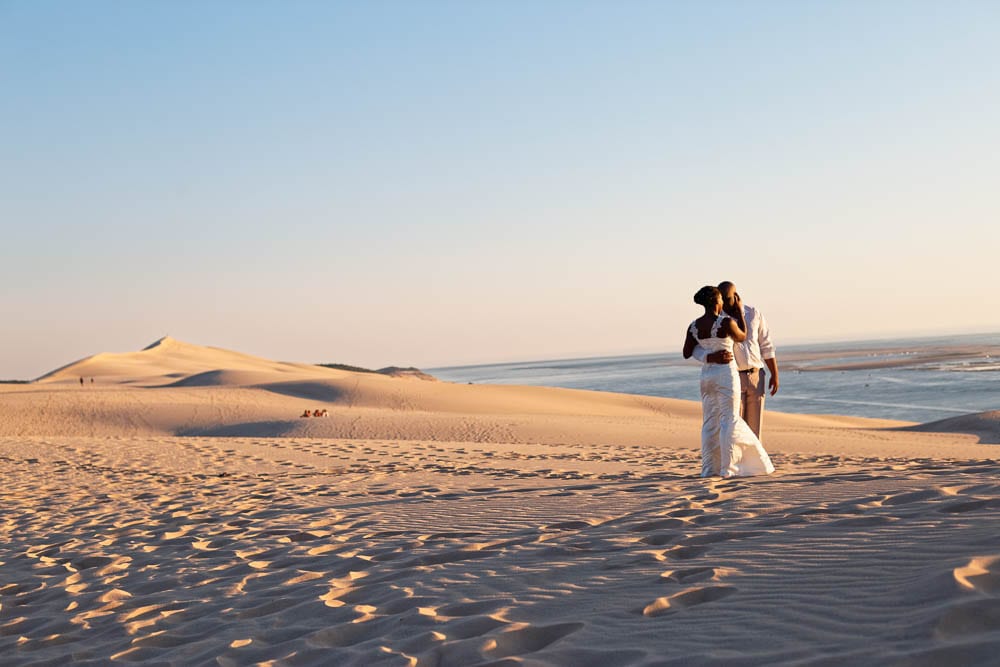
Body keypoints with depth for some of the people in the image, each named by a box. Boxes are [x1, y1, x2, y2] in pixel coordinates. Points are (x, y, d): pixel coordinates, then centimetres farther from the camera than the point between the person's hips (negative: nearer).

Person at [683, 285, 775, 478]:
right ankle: (727, 467, -3)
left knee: (710, 422, 10)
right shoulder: (726, 321, -14)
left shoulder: (694, 326, 1)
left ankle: (709, 468, 9)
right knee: (730, 421, -1)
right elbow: (742, 337, 5)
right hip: (726, 374, -6)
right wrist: (739, 312, 14)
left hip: (706, 375, 6)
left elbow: (687, 354, 9)